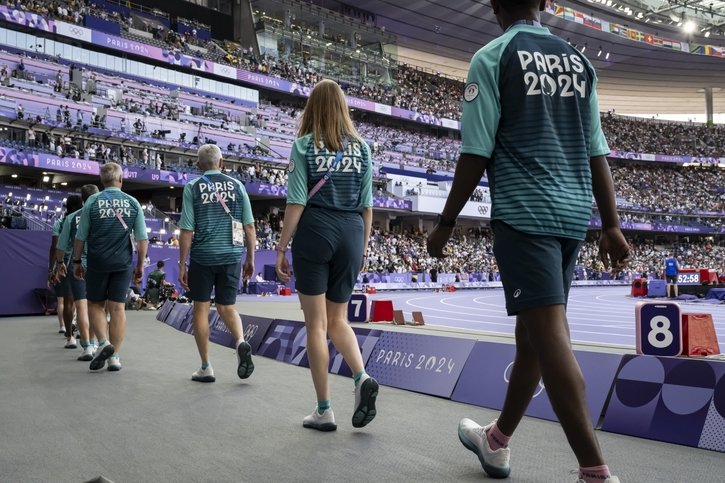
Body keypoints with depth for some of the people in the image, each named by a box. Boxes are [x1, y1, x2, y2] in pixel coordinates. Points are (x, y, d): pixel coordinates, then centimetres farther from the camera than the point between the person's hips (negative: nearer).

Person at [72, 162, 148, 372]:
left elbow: (80, 237, 0)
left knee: (95, 304, 15)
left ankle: (103, 342, -4)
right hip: (123, 263, 1)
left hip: (97, 262, -1)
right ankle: (115, 356, 7)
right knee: (118, 307, 5)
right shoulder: (133, 203, 2)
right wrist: (140, 266, 9)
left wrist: (77, 262, 12)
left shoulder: (92, 201, -2)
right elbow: (142, 239, 1)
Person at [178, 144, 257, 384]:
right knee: (227, 307, 14)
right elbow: (249, 226, 3)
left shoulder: (192, 187, -1)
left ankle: (206, 367, 13)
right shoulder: (237, 185, 5)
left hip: (203, 256, -2)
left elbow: (187, 230, -5)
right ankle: (241, 342, -14)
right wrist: (250, 259, 11)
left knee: (201, 309, 9)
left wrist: (182, 264, 1)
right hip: (232, 256, 2)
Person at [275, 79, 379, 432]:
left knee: (316, 324, 5)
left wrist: (281, 248, -1)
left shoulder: (304, 145, -2)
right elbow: (367, 206, 8)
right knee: (337, 319, 17)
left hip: (315, 233, -3)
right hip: (351, 235, 4)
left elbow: (296, 203, -7)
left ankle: (324, 410, 10)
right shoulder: (361, 148, 8)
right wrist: (363, 247, 17)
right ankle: (362, 378, -6)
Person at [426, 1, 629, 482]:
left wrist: (446, 223, -1)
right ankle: (497, 441, 28)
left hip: (524, 213, -7)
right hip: (574, 213, 7)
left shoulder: (492, 57, -2)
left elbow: (476, 154, -9)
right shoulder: (579, 60, 14)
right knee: (535, 328, 12)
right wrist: (611, 226, 11)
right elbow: (597, 153, 10)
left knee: (549, 333, -8)